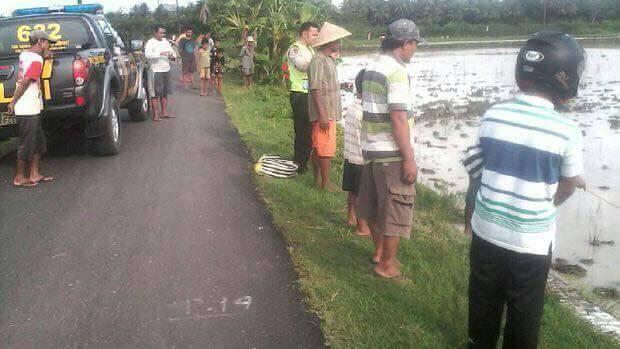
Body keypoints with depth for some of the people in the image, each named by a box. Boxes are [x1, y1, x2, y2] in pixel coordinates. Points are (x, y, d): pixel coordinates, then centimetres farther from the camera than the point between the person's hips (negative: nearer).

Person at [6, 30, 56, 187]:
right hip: (28, 109, -9)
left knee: (38, 141, 15)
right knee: (27, 144, -1)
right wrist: (13, 102, -12)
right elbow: (25, 82, -17)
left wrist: (43, 56, 9)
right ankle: (19, 177, 8)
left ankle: (34, 174, 20)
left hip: (32, 109, 9)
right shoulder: (37, 59, -14)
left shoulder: (24, 54, 12)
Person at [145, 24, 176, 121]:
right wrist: (160, 53, -30)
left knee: (165, 93, 11)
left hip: (166, 70, 7)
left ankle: (164, 112, 20)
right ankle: (155, 114, 0)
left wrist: (172, 56, -5)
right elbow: (147, 54, -23)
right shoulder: (150, 42, -8)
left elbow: (172, 51, 19)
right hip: (156, 71, -7)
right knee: (155, 94, -3)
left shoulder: (165, 41, 13)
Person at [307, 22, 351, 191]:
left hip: (329, 113, 9)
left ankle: (318, 179, 22)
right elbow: (315, 89, -22)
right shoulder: (318, 60, -17)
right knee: (326, 149, -4)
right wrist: (322, 116, -24)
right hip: (324, 114, -9)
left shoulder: (329, 59, 13)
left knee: (318, 148, 14)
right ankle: (326, 183, 3)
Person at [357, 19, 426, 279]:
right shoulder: (397, 71, -19)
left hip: (371, 148, 9)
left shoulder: (372, 66, 9)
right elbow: (398, 118, -23)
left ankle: (379, 250, 35)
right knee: (396, 208, 2)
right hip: (392, 153, -9)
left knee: (375, 205, 19)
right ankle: (387, 265, 12)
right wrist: (409, 158, -20)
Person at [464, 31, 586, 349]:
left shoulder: (492, 116, -8)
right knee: (524, 312, 17)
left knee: (484, 301, 23)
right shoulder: (566, 131, -17)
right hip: (531, 239, -3)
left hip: (486, 229, 4)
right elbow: (568, 187, -1)